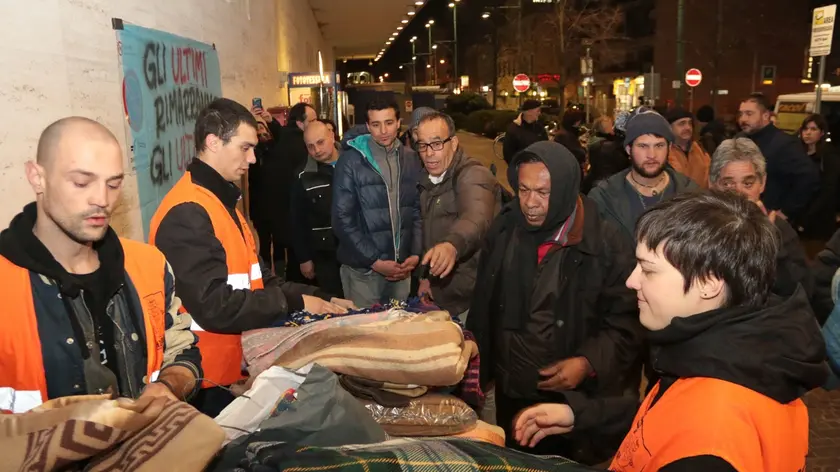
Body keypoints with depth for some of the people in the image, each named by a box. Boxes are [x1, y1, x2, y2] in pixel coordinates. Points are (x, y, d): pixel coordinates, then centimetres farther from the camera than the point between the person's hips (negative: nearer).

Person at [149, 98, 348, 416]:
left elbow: (258, 279, 11)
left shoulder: (221, 201, 12)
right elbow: (215, 306, -26)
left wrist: (319, 298, -1)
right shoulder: (187, 214, -21)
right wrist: (296, 304, -19)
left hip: (237, 367, 9)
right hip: (209, 379, -9)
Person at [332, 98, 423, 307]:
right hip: (362, 268, -3)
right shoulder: (350, 161, -7)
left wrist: (415, 253, -4)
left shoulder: (412, 160, 5)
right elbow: (343, 219, -10)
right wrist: (374, 260, -13)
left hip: (402, 267, 4)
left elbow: (419, 210, 7)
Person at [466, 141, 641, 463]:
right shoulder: (503, 231, 0)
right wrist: (478, 370, 7)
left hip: (574, 400, -4)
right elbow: (482, 308, 8)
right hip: (509, 394, 4)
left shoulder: (606, 243, -14)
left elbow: (627, 322, -9)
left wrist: (589, 362, -21)